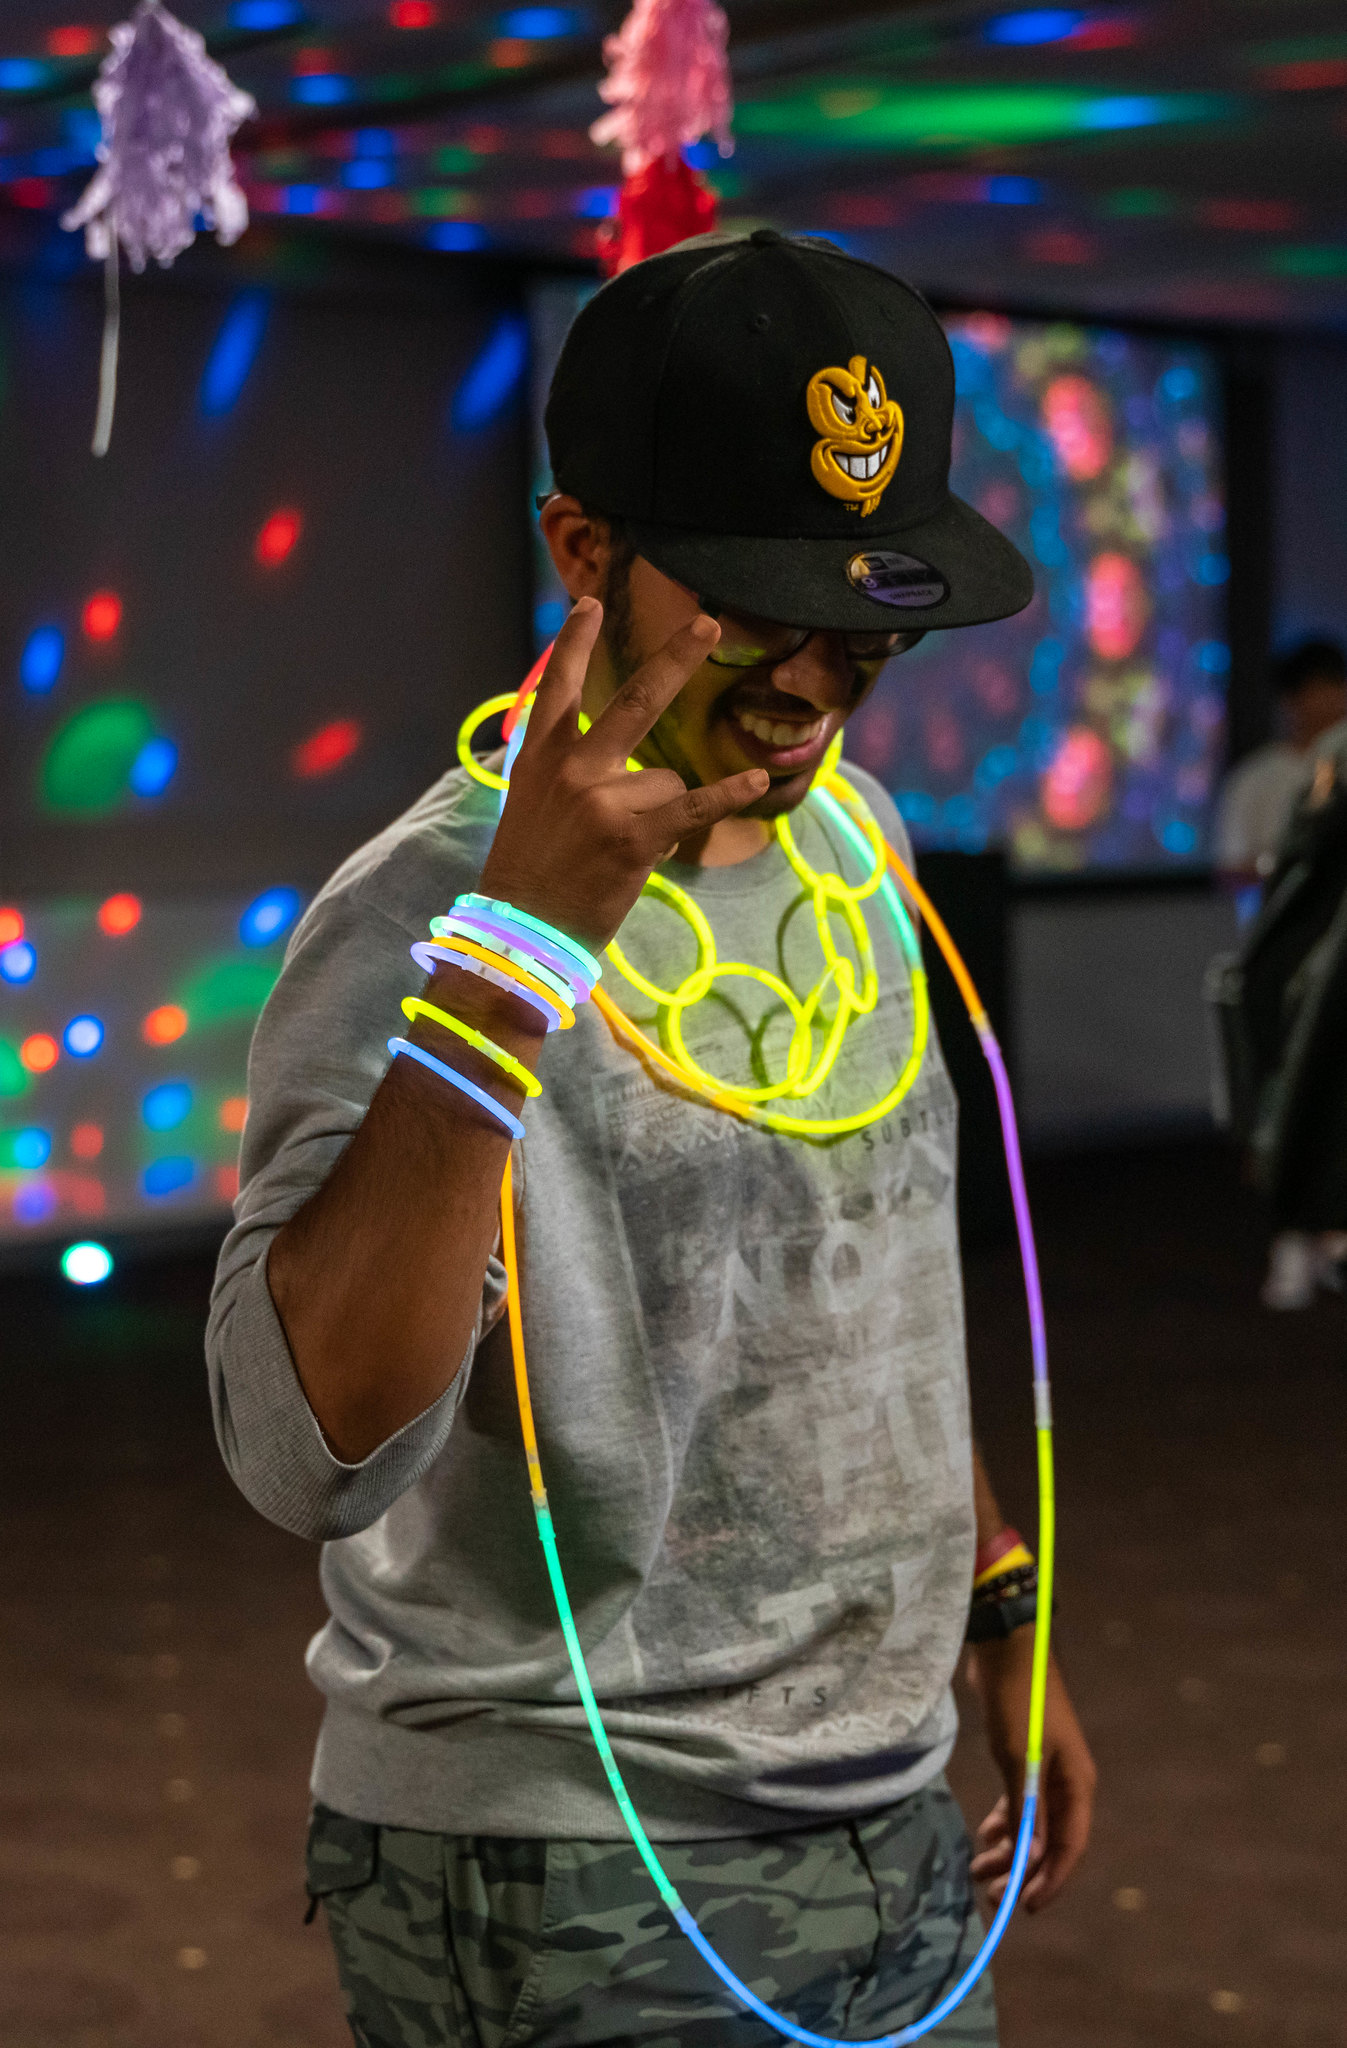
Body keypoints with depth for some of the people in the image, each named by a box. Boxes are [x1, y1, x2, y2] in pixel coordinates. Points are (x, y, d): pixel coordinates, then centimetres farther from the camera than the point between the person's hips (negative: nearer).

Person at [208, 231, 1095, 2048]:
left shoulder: (848, 833, 6)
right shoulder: (425, 921, -19)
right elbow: (316, 1455, -33)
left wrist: (997, 1609, 19)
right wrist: (518, 945, -37)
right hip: (575, 1894, -7)